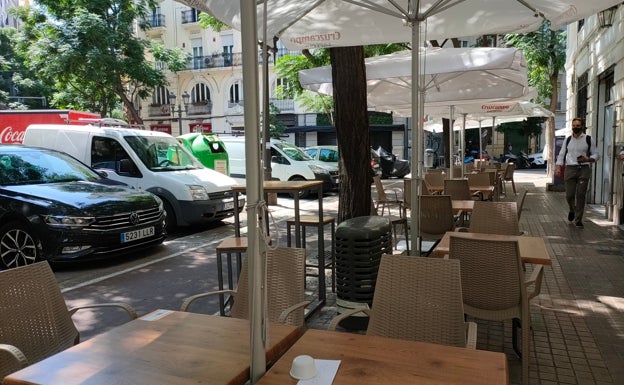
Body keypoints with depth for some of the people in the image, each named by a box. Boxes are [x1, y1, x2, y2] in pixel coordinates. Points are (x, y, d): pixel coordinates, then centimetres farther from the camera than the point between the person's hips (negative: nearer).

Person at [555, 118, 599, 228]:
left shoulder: (589, 139, 4)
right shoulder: (567, 140, 10)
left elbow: (595, 155, 6)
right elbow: (561, 154, 12)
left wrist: (587, 159, -15)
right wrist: (558, 167, -1)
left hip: (584, 169, -1)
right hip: (570, 169, 1)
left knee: (581, 195, -2)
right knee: (569, 195, -1)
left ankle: (578, 220, 7)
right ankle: (572, 210, 32)